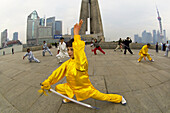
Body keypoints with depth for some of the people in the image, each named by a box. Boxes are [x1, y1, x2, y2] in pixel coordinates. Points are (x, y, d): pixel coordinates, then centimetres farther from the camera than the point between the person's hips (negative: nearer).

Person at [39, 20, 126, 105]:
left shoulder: (82, 62, -28)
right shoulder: (68, 63, -7)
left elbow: (79, 50, -46)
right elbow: (57, 72, -3)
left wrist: (76, 33, -45)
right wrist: (47, 83, -4)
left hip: (85, 88, -6)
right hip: (72, 87, 6)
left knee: (103, 96, 1)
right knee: (58, 88, 0)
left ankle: (120, 98, 33)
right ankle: (69, 98, 30)